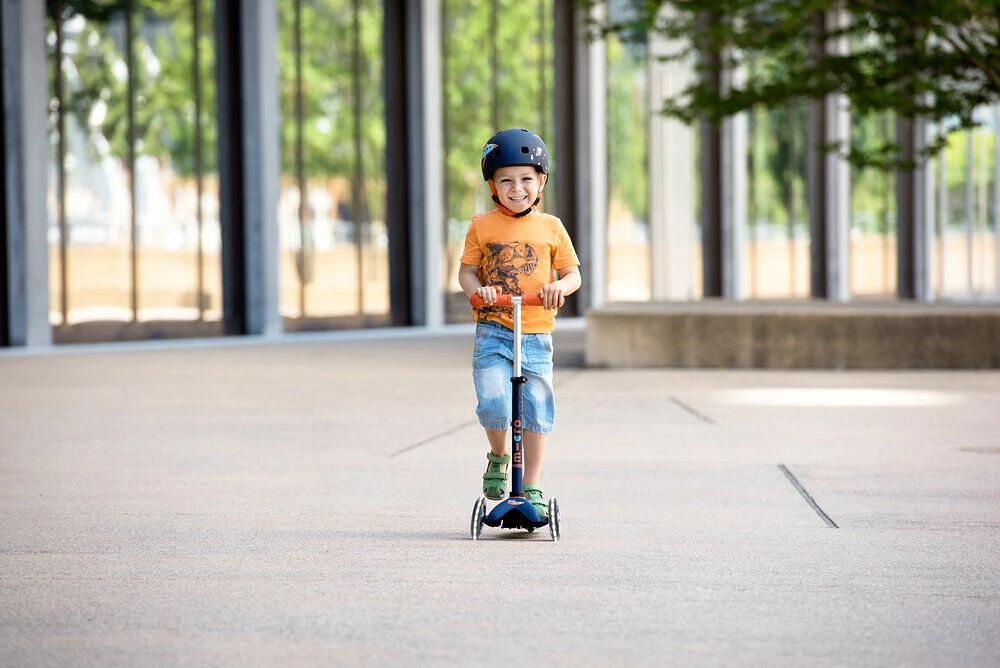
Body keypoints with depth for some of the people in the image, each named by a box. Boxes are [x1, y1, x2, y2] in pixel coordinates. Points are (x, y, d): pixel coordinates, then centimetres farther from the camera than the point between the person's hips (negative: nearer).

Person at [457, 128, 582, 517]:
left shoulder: (551, 228, 7)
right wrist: (477, 289, -15)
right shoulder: (482, 227, 5)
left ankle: (532, 485, 13)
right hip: (493, 333, -1)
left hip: (536, 336, 1)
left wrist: (560, 286, -14)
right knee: (493, 403, -19)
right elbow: (466, 270, 7)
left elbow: (573, 273, 9)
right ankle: (497, 457, 10)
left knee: (536, 410, 0)